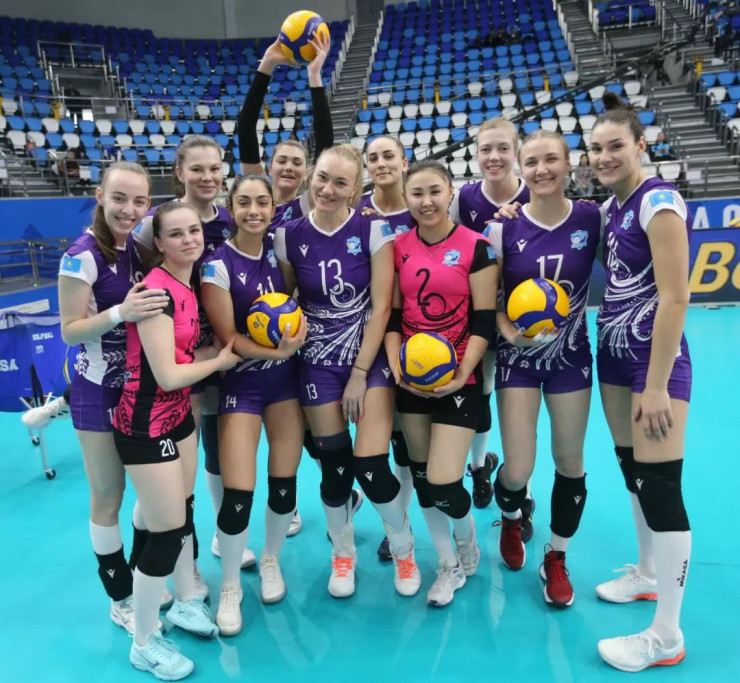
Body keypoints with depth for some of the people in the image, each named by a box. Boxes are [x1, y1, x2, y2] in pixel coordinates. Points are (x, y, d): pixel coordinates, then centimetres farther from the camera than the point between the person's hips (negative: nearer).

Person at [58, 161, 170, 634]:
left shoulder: (142, 247, 2)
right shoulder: (83, 255, -17)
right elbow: (70, 330, -17)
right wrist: (120, 313, -31)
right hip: (100, 391, -6)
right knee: (109, 497, 8)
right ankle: (122, 600, 28)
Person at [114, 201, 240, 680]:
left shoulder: (189, 287, 4)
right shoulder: (157, 291, -23)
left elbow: (185, 354, 7)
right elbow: (167, 375, -25)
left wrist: (233, 342, -2)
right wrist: (221, 361, -11)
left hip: (179, 416, 9)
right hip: (146, 425, -8)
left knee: (184, 512, 20)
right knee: (166, 532, 2)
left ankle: (187, 603, 43)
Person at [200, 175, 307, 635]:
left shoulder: (277, 250, 1)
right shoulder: (218, 265, -13)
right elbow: (227, 337, -13)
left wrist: (298, 322, -10)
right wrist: (274, 351, -25)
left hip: (286, 378, 4)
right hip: (242, 383, -4)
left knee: (285, 481, 9)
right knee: (238, 492, -7)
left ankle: (271, 561, 36)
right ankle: (230, 587, 19)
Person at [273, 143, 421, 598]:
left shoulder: (374, 231, -8)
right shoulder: (290, 236, -2)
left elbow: (381, 306, -9)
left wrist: (360, 373, -10)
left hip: (370, 358, -2)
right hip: (319, 363, 2)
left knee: (371, 468, -8)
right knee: (334, 467, 6)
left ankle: (404, 549, 22)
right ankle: (343, 553, 33)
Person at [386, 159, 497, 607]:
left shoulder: (476, 246, -5)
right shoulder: (398, 247, 6)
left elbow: (484, 320, -8)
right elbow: (392, 314, 5)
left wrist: (461, 372, -18)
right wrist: (396, 364, -9)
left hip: (458, 379, -4)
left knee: (444, 483, -7)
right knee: (421, 477, 10)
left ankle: (468, 545, 30)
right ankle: (451, 566, 34)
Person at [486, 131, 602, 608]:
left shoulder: (592, 218, -7)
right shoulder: (504, 227, -9)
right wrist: (507, 330, -20)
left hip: (571, 356, 2)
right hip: (518, 358, -1)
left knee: (569, 461, 8)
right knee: (518, 470, -5)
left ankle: (556, 559, 32)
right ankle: (511, 519, 34)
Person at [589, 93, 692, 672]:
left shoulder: (658, 200, -14)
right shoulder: (611, 206, 11)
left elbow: (675, 297, -20)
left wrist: (656, 386, -21)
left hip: (655, 360, -8)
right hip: (614, 355, 9)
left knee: (660, 488, -3)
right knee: (631, 470, 18)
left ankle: (667, 637, 11)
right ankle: (648, 574, 39)